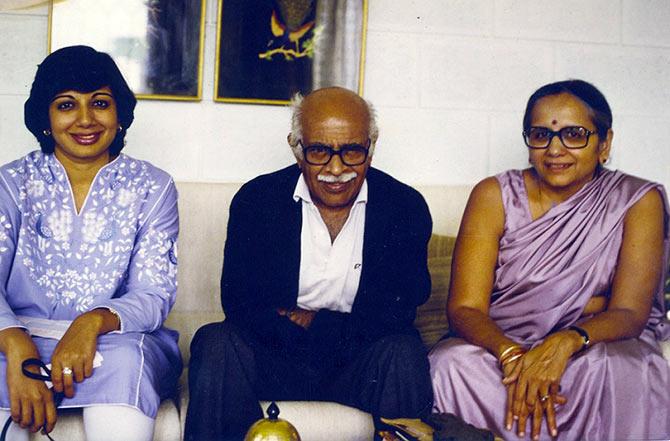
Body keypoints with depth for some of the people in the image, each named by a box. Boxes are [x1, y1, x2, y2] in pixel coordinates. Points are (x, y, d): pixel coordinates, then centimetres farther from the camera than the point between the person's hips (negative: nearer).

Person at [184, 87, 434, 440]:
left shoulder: (406, 208, -2)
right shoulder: (256, 200, -2)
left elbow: (401, 309, -9)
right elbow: (238, 302, -11)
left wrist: (317, 324, -15)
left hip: (361, 367, 0)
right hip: (276, 362, 0)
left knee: (403, 351, -29)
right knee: (216, 342, -27)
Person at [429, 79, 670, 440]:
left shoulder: (638, 202, -2)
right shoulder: (494, 196, -1)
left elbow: (631, 313, -11)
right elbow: (465, 308, -9)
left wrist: (567, 341, -33)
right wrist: (511, 355, -31)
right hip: (500, 346, 1)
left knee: (613, 369, -34)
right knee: (455, 364, -31)